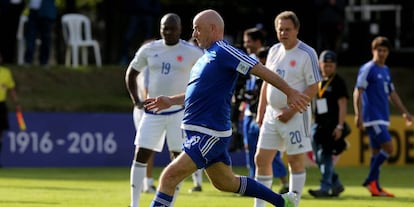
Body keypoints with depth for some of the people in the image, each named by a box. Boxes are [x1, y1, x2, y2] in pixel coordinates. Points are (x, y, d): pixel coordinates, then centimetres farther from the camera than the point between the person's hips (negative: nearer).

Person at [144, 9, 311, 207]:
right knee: (225, 182, 20)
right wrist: (170, 101, 17)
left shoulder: (223, 52, -13)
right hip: (199, 131, 11)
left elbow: (261, 70, -15)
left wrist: (290, 92, -15)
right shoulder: (207, 56, 16)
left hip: (209, 134, -11)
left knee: (169, 177, -17)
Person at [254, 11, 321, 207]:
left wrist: (291, 111, -18)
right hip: (272, 113, 7)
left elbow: (313, 87, -13)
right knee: (261, 159, 5)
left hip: (295, 115, -7)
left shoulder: (307, 54, -11)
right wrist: (261, 111, 12)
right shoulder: (274, 51, 9)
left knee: (296, 160, -1)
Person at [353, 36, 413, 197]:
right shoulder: (367, 69, -8)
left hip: (382, 118, 8)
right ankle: (370, 180, -8)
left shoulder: (386, 71, 16)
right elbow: (357, 92, -13)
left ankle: (375, 187, 10)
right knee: (388, 147, -15)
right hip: (372, 117, -8)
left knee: (377, 152, 8)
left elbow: (392, 94, 25)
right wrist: (358, 115, -20)